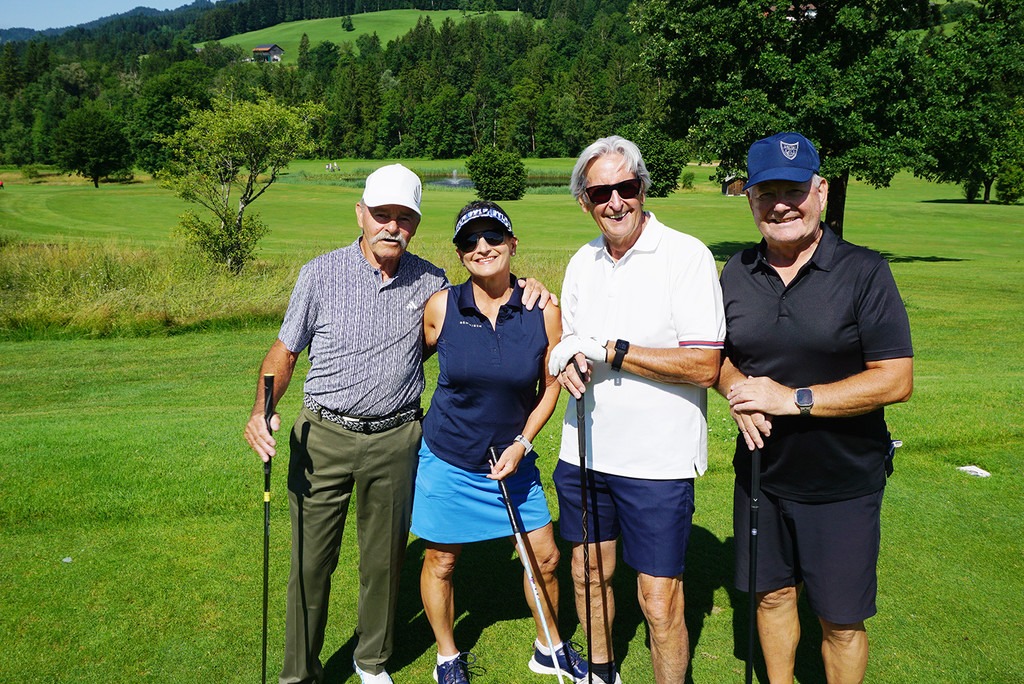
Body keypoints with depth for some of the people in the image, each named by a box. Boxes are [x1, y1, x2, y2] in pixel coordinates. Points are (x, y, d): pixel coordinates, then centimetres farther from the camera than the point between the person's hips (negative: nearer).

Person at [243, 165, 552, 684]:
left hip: (396, 441, 2)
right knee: (310, 560, 5)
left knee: (384, 560, 13)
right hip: (322, 437, -1)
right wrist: (261, 411, -14)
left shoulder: (429, 281, 2)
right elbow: (284, 352, 2)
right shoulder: (322, 273, -4)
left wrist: (522, 287, 1)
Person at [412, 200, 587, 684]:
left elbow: (550, 386, 0)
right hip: (447, 458, -1)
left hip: (513, 460, 1)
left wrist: (522, 443, -8)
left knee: (544, 557, 10)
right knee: (441, 560, 11)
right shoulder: (441, 307, -11)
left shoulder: (543, 311, -10)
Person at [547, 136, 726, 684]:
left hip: (657, 461, -6)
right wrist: (568, 362, -7)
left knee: (660, 602, 0)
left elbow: (704, 367, -19)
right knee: (589, 575, 20)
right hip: (583, 451, 6)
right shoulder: (582, 262, 9)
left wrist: (610, 350, -19)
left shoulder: (687, 256, -12)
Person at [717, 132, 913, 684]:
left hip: (843, 487, -4)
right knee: (773, 594, 20)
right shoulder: (736, 273, 2)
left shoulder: (864, 272, -12)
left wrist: (793, 399, -22)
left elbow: (896, 380, -16)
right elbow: (715, 356, 12)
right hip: (762, 473, 4)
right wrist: (738, 390, -11)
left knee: (841, 622, 8)